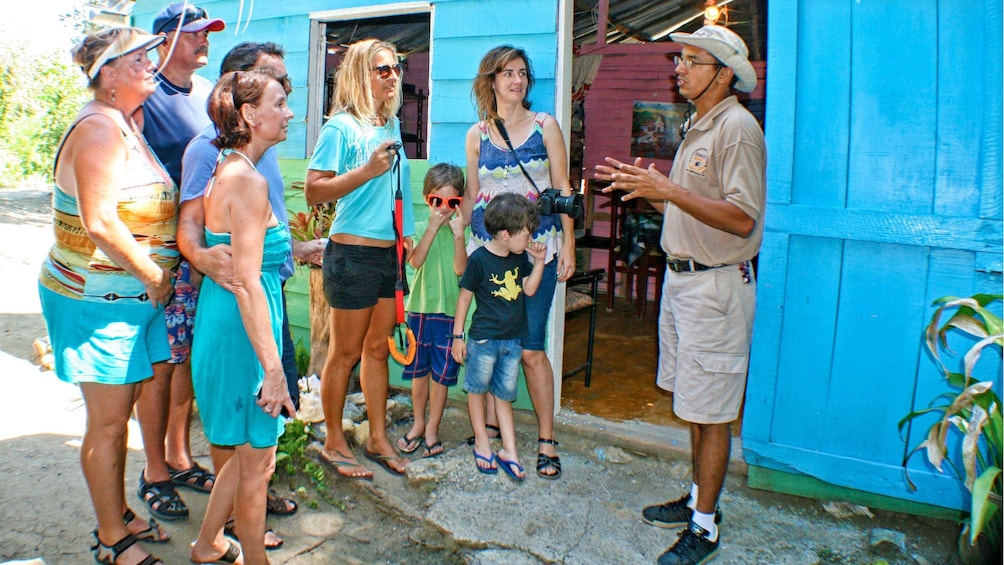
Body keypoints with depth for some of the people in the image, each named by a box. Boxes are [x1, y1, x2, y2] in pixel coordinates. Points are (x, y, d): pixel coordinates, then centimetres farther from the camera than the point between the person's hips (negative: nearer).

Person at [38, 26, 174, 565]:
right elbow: (100, 222, -23)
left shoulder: (126, 124, 14)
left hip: (135, 294, 9)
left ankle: (118, 515, 33)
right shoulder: (99, 127, -16)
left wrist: (160, 276, 13)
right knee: (107, 421, 2)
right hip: (97, 299, -9)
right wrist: (157, 277, -14)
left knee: (119, 412, 18)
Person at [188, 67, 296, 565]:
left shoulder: (226, 172, 10)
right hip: (243, 332, -10)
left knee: (250, 451, 24)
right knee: (258, 461, 8)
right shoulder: (249, 181, -20)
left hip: (221, 321, 10)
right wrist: (273, 367, -23)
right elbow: (247, 283, -24)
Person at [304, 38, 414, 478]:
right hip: (353, 252, -7)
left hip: (390, 252, 7)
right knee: (345, 353, 4)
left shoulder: (392, 124, 13)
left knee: (378, 349, 14)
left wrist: (407, 234, 22)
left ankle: (378, 438, 25)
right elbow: (313, 191, -16)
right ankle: (334, 443, 20)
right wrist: (367, 170, -24)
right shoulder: (341, 127, -9)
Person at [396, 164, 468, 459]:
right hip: (420, 308, 1)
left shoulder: (461, 229, 0)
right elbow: (416, 261, -16)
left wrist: (458, 235, -18)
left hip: (449, 311, -1)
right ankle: (418, 424, 30)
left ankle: (432, 429, 22)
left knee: (441, 374, 6)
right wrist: (433, 227, -17)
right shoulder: (419, 228, 2)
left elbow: (460, 269, -12)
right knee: (419, 370, 13)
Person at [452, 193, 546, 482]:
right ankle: (482, 443, 26)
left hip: (513, 339, 5)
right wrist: (458, 336, -6)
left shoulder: (519, 257, 3)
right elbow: (464, 297, -9)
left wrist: (539, 261, -7)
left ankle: (508, 450, 17)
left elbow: (529, 289, 3)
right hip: (483, 338, -5)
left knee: (504, 394, 12)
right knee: (477, 389, 11)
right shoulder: (479, 259, -15)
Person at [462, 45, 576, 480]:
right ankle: (491, 425, 24)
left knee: (530, 347, -5)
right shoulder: (477, 134, 9)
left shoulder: (545, 126, 4)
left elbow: (562, 188, 3)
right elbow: (471, 195, 15)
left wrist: (568, 243, -3)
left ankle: (547, 439, 7)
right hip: (487, 247, 3)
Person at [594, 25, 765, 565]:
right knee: (693, 404, 17)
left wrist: (669, 191, -27)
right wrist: (644, 188, 11)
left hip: (715, 283, -10)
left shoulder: (737, 127, -13)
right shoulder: (697, 127, 17)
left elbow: (742, 219, -22)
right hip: (681, 277, 10)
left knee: (710, 412, -1)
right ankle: (699, 496, 32)